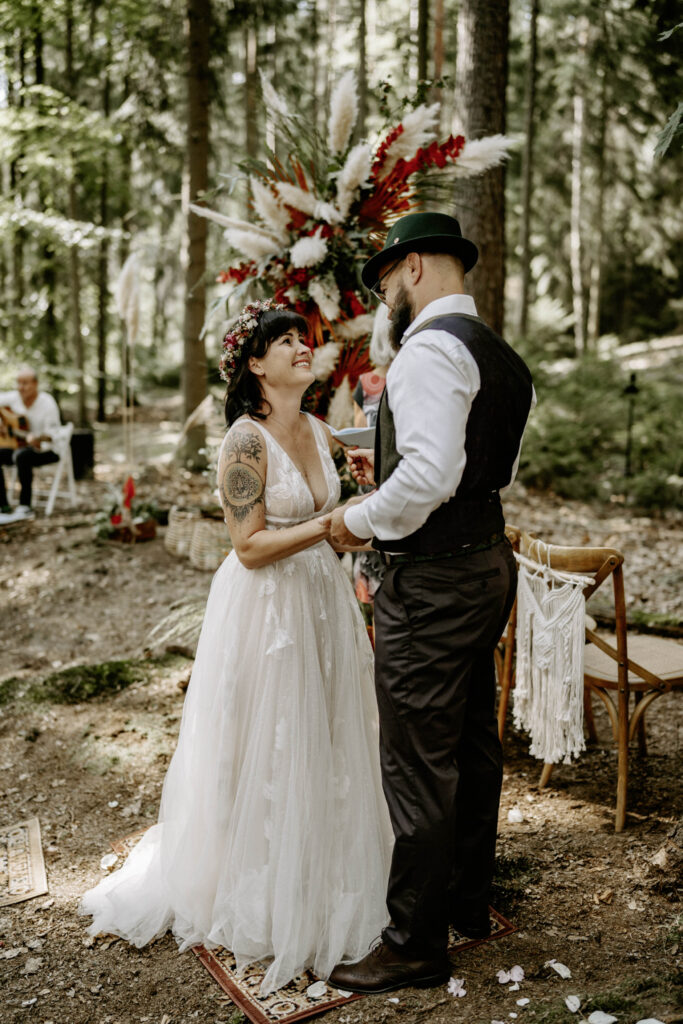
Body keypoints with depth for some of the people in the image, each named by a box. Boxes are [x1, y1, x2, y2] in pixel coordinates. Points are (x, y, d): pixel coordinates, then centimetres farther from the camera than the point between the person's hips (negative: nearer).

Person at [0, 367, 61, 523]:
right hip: (19, 445, 7)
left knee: (22, 456, -37)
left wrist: (37, 440, -40)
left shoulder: (47, 403, -17)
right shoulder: (13, 398, -1)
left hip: (46, 449, -6)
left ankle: (25, 507, -29)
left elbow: (52, 434, -20)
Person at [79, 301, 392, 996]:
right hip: (265, 608, -7)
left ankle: (320, 882, 36)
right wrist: (327, 526, -24)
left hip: (322, 599, 7)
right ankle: (261, 907, 25)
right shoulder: (245, 442, -16)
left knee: (323, 747, 16)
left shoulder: (319, 431, 7)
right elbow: (251, 547, -19)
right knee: (265, 755, 5)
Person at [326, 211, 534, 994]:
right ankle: (467, 901, 37)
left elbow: (431, 474, -28)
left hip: (433, 578, -10)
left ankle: (415, 945, 14)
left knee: (418, 766, 0)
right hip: (487, 562, 10)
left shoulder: (432, 347, -16)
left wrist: (363, 518, -12)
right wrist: (388, 472, 17)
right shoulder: (499, 356, 15)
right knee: (470, 744, 20)